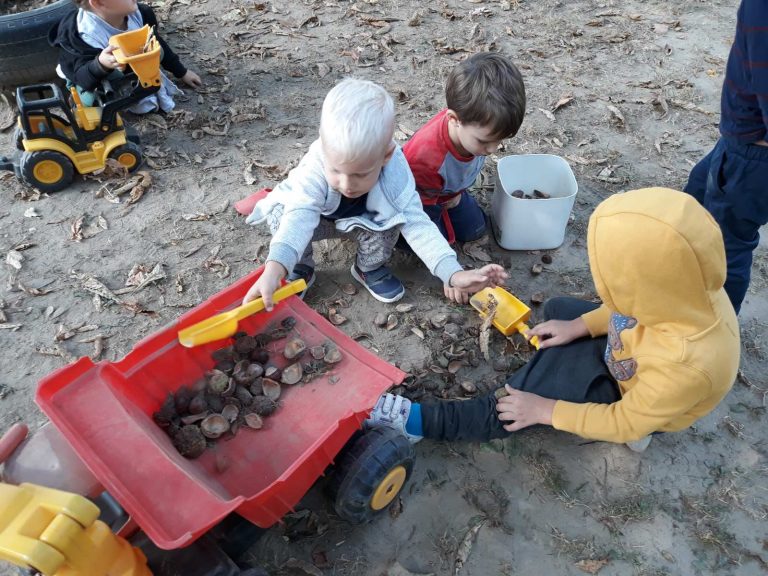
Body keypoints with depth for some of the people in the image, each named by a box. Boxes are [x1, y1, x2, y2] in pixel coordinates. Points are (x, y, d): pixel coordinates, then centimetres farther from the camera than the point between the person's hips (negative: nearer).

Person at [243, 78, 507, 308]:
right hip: (318, 216, -1)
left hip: (365, 219, 1)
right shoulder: (315, 167, -39)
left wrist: (453, 273, -49)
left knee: (390, 218, -32)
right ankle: (300, 270, -2)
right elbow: (299, 218, -52)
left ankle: (370, 267, -1)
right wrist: (274, 269, -70)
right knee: (281, 214, -32)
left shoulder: (394, 172, -35)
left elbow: (416, 224, -37)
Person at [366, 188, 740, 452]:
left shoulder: (685, 363, -43)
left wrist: (546, 411, -22)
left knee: (522, 397, -18)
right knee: (557, 309, 12)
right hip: (628, 359, 7)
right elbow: (630, 309, -3)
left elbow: (625, 422, -27)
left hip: (637, 399, -7)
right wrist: (579, 326, -4)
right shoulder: (686, 289, -27)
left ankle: (419, 420, -7)